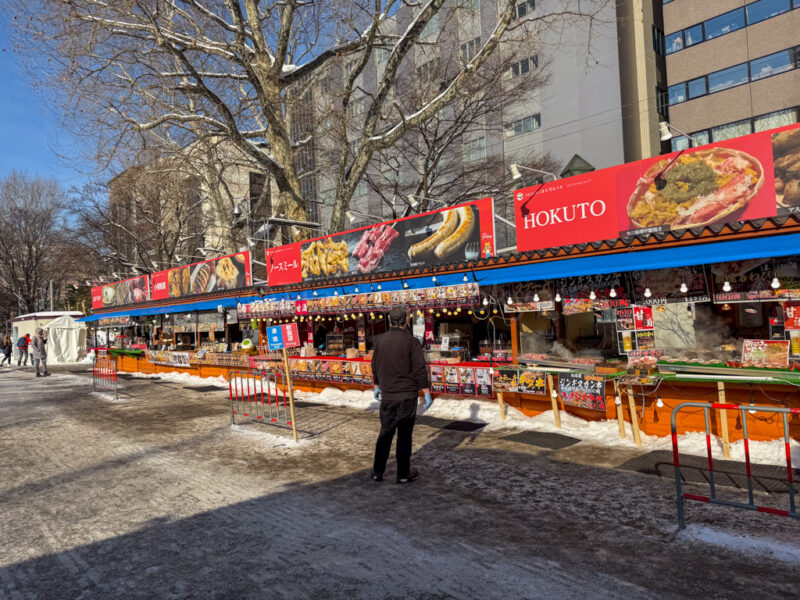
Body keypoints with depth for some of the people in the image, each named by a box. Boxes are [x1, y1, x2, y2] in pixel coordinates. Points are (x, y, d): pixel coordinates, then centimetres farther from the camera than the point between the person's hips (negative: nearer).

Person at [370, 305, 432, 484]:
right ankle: (403, 474, 14)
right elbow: (420, 370, -12)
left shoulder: (379, 340, 3)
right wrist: (427, 394, -6)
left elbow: (375, 367, 12)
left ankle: (377, 471, 21)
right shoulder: (411, 341, -10)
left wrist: (377, 386, 26)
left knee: (385, 433, 15)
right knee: (404, 435, 5)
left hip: (387, 395, 4)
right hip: (407, 395, -4)